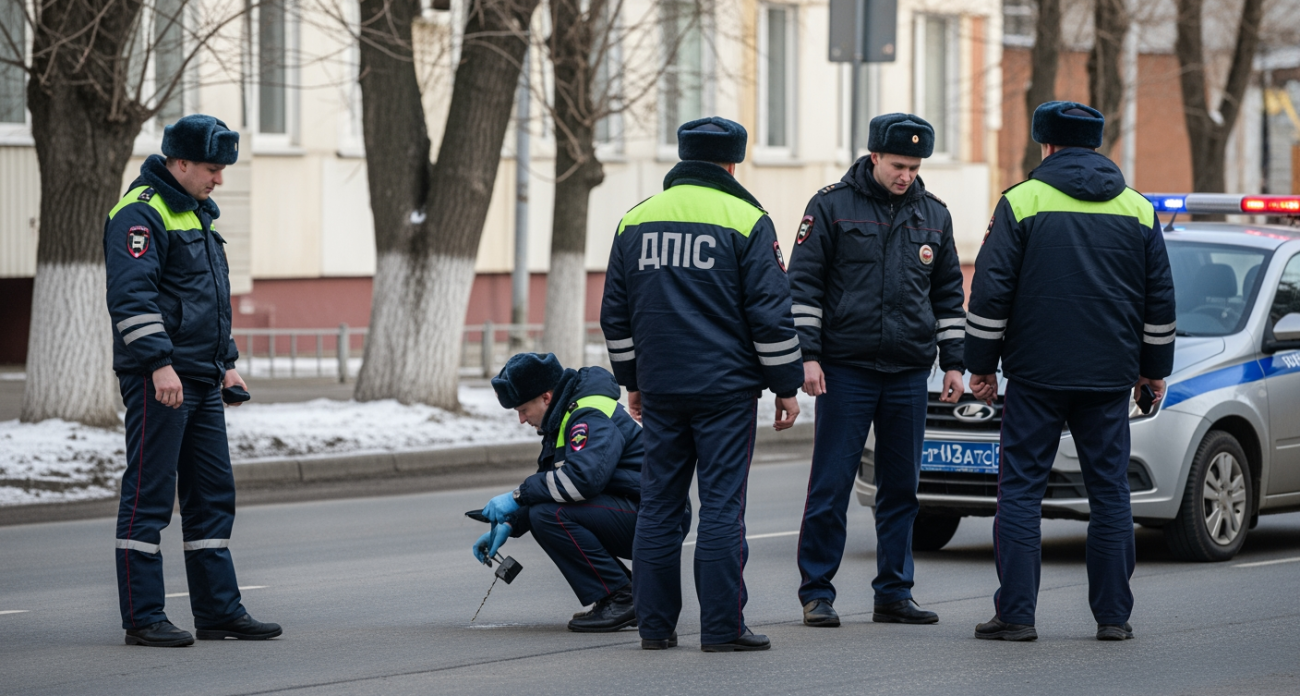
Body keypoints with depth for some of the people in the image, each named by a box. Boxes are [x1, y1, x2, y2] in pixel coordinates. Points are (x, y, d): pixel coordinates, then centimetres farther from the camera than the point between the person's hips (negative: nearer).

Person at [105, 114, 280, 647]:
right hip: (158, 380, -10)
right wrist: (159, 363, -26)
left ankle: (219, 611, 15)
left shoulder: (196, 213, 21)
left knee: (213, 497, 10)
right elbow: (132, 295, -20)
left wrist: (227, 362, 23)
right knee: (149, 496, -6)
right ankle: (142, 618, -4)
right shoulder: (141, 213, -11)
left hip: (202, 382, 10)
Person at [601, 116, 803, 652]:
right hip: (727, 388, -4)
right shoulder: (745, 221, -5)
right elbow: (771, 313, -7)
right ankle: (721, 627, -5)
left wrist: (632, 381, 24)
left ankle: (655, 625, 9)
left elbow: (616, 314, 16)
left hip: (659, 390, 4)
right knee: (722, 504, -3)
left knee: (659, 505, 8)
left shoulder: (636, 220, 10)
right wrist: (786, 386, 0)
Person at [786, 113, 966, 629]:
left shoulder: (933, 215, 11)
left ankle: (894, 593, 13)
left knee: (901, 488, 7)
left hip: (909, 373, 4)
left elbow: (948, 294, 18)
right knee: (831, 486, -4)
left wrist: (953, 363, 13)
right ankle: (816, 592, 2)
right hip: (845, 370, -4)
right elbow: (803, 283, -2)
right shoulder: (832, 207, -2)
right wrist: (807, 355, -9)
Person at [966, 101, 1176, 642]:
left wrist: (981, 364, 2)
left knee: (1021, 490, 1)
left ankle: (1016, 613, -4)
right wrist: (1154, 368, 21)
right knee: (1109, 491, 7)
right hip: (1110, 375, 3)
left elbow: (990, 291, -5)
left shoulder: (1022, 202, -3)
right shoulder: (1137, 211, 8)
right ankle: (1113, 614, 6)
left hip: (1036, 374, -3)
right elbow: (1159, 298, 12)